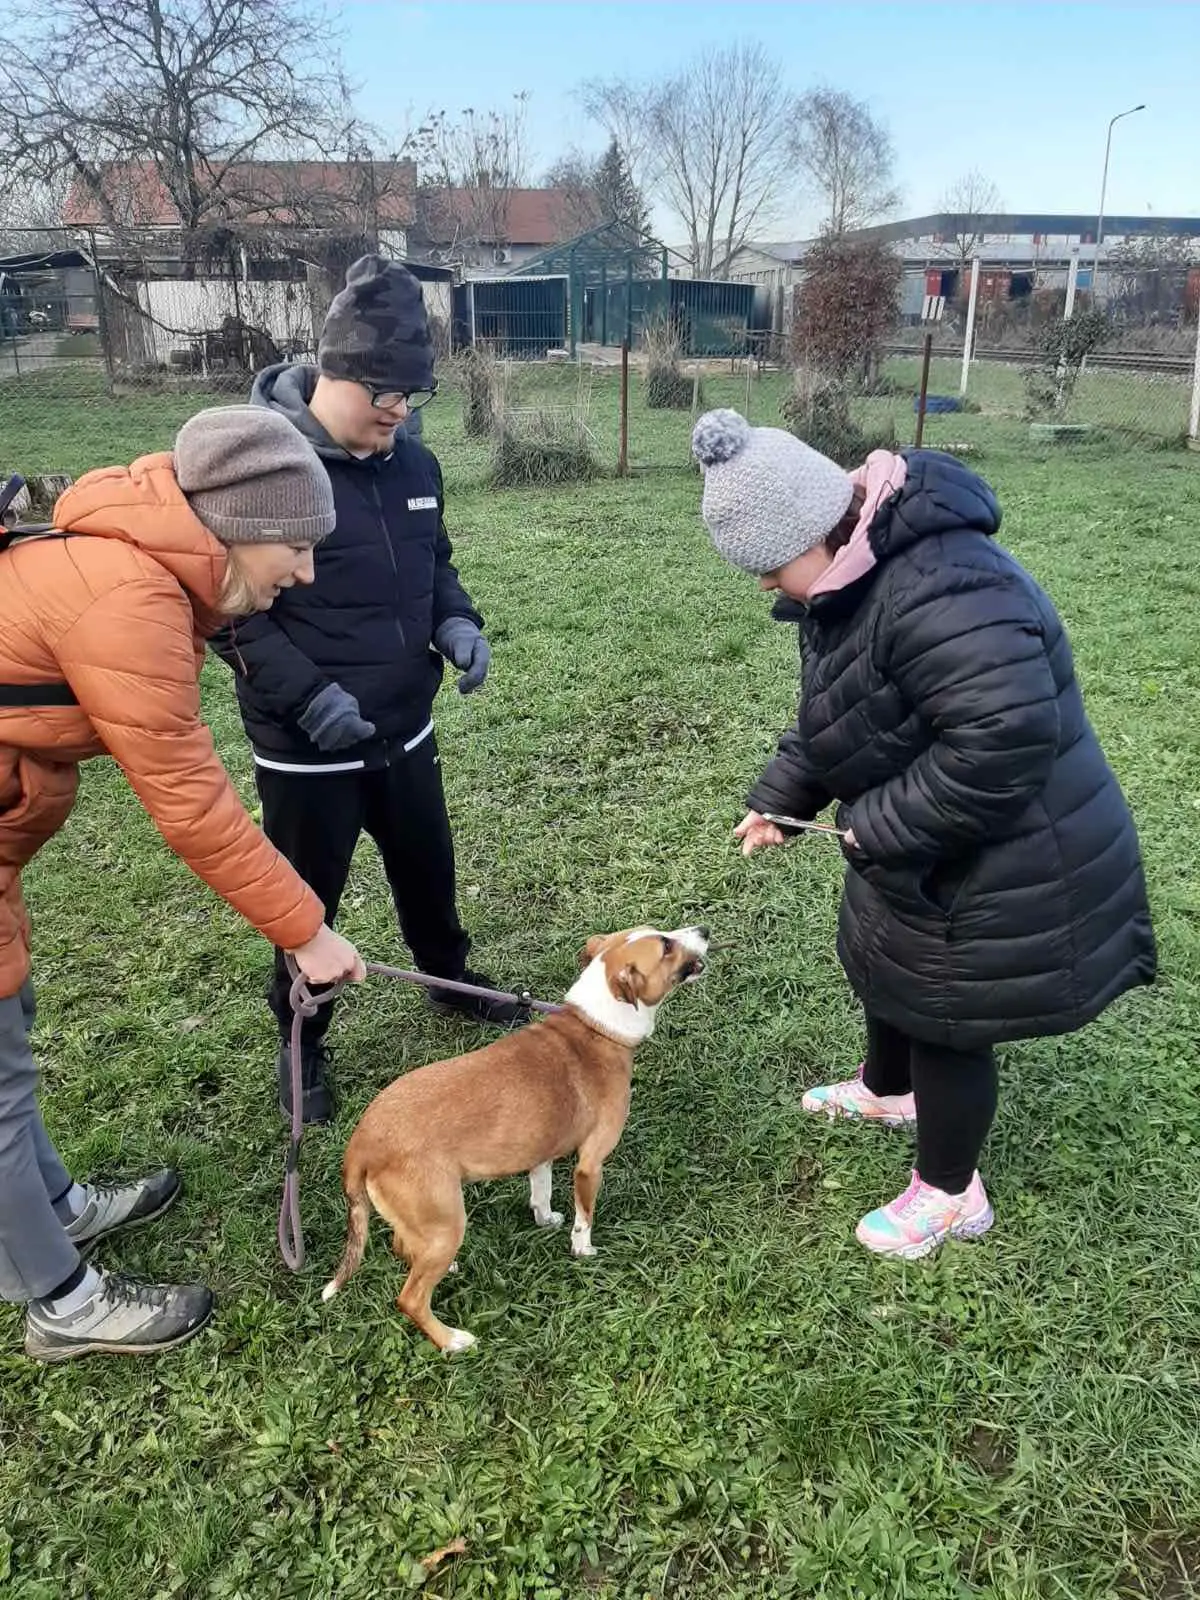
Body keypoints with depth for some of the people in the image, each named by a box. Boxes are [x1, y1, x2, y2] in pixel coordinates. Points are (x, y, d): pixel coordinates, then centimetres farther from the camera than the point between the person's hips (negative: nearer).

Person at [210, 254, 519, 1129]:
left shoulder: (413, 460, 0)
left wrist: (456, 623, -5)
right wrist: (304, 694, -25)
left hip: (406, 729, 6)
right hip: (305, 748, -5)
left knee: (429, 869, 24)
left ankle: (450, 977, 51)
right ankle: (302, 1043, 36)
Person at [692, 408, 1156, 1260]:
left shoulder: (937, 590, -35)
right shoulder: (854, 577, 0)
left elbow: (1005, 736, -40)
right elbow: (837, 716, 11)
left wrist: (881, 828, -29)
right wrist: (780, 798, 2)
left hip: (1005, 865, -10)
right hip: (924, 850, 10)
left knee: (946, 1017, 7)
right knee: (889, 967, 28)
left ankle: (951, 1193, 32)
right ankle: (886, 1089, 58)